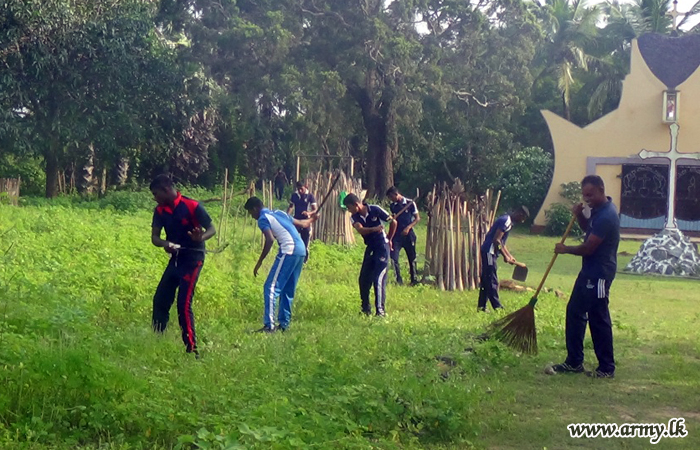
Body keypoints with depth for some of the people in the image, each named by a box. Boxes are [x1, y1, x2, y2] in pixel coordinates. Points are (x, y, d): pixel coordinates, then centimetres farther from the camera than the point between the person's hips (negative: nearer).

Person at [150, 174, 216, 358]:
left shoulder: (192, 206, -15)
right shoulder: (160, 211, 4)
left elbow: (212, 229, -11)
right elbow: (154, 237, 1)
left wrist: (201, 237, -33)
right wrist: (165, 244, -22)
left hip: (192, 259, -7)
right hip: (175, 258, 7)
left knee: (183, 304, -13)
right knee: (160, 300, 9)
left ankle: (191, 349, -7)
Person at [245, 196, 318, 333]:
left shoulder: (263, 219, 0)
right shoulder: (279, 213, 23)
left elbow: (270, 240, -16)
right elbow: (302, 224, 31)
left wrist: (259, 262, -12)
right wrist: (311, 219, 53)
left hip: (289, 251, -9)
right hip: (301, 251, 9)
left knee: (271, 288, -8)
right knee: (288, 290, 16)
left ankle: (269, 325, -14)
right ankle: (284, 324, 19)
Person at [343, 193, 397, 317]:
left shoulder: (375, 210, -14)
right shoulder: (354, 218, -3)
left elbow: (393, 222, -4)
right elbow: (360, 230, -25)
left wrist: (389, 240, 5)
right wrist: (374, 229, -44)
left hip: (382, 247, -6)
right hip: (370, 248, 6)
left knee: (378, 279, -13)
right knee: (364, 279, 6)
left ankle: (381, 310, -9)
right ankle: (366, 309, 19)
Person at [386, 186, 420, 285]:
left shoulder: (410, 203, -6)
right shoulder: (392, 206, 7)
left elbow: (417, 218, -5)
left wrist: (408, 227, -16)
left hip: (408, 234, -3)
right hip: (397, 235, 3)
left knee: (412, 258, 6)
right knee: (393, 257, -10)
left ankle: (414, 279, 19)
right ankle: (399, 280, -3)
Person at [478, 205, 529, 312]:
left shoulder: (508, 221, 17)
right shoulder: (506, 221, -15)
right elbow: (496, 240, -21)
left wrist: (510, 256, 19)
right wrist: (505, 256, -14)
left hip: (489, 252, 10)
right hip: (489, 251, -10)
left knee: (486, 280, 11)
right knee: (492, 281, -8)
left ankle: (481, 306, 14)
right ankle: (497, 307, -6)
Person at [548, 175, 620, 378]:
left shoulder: (606, 216, -24)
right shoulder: (599, 210, 8)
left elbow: (587, 248, -22)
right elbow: (588, 229, 24)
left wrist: (565, 249, -4)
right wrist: (579, 215, 2)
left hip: (599, 275, -11)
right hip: (589, 272, 11)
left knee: (599, 320, -2)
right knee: (574, 312, 14)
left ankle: (607, 368, 9)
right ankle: (574, 362, 21)